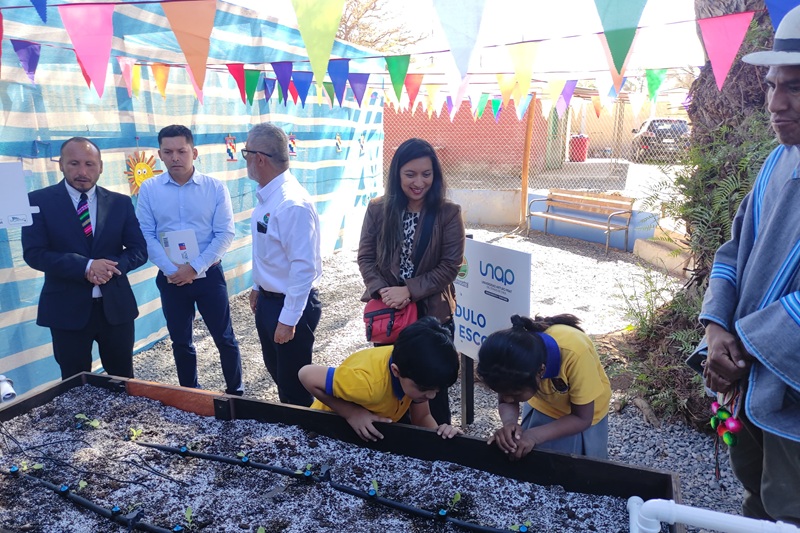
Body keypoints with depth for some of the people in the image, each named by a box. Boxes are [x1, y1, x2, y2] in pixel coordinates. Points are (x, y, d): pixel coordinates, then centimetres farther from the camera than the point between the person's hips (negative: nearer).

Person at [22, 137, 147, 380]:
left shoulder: (120, 203, 4)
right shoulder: (39, 200, -2)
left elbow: (139, 250, 2)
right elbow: (33, 254, -10)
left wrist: (112, 265, -18)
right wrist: (86, 266, -23)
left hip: (116, 305, 2)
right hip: (67, 309, -1)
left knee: (123, 379, 14)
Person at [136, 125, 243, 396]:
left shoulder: (215, 187, -6)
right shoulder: (148, 189, -2)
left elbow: (225, 234, -9)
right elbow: (146, 235, -4)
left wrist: (194, 268, -16)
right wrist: (171, 270, -15)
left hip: (208, 274, -2)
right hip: (170, 279, 2)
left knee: (224, 337, 7)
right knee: (180, 341, 15)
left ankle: (235, 392, 26)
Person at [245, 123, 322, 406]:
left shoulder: (292, 203, -26)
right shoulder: (266, 195, 2)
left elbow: (303, 267, -27)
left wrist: (288, 320, -23)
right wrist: (258, 287, 20)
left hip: (291, 305, -9)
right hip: (268, 299, 9)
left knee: (294, 382, 10)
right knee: (276, 370, 26)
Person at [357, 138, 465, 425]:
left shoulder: (448, 213, -8)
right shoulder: (378, 209, -1)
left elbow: (449, 266, -11)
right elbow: (365, 258, -1)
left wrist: (409, 291, -19)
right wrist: (383, 291, -17)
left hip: (433, 314, -2)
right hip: (388, 313, 2)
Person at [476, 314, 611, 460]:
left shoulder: (575, 354, -40)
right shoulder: (510, 352, -30)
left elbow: (582, 418, -26)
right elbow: (505, 402, -15)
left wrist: (534, 436, -38)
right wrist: (509, 423, -36)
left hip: (584, 413, -2)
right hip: (542, 408, 2)